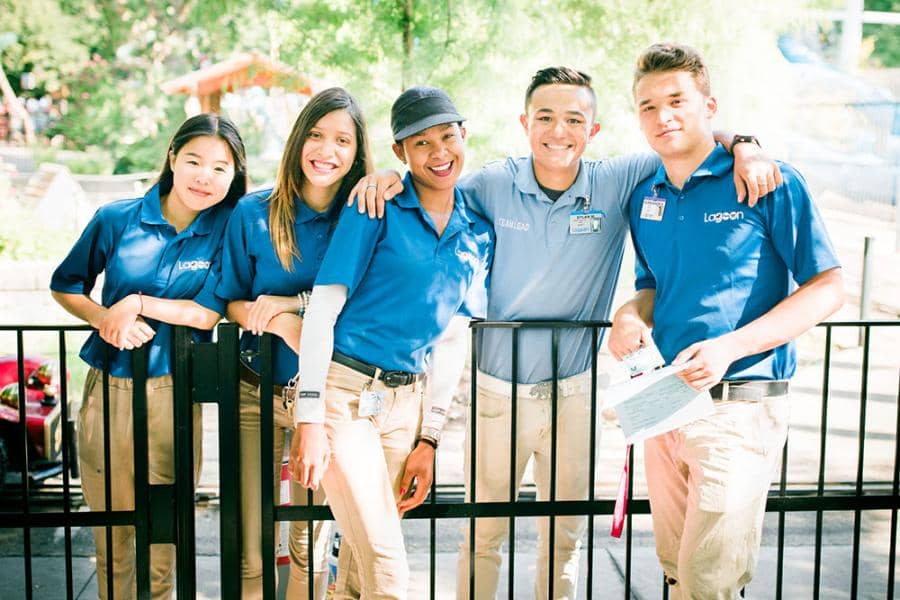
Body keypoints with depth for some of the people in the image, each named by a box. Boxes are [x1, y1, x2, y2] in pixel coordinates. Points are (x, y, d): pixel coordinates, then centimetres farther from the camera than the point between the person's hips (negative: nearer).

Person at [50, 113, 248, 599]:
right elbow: (65, 286, 8)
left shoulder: (229, 229, -3)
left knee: (162, 538, 8)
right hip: (107, 389, 1)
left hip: (173, 394, -1)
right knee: (111, 538, 11)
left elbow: (208, 313, -7)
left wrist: (138, 303, -13)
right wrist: (105, 318, -9)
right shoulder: (116, 220, -1)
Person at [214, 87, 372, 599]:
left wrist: (295, 302, -17)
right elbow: (231, 303, 3)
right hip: (257, 391, 0)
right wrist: (281, 322, -17)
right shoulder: (253, 213, -1)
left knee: (312, 542, 9)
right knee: (251, 548, 3)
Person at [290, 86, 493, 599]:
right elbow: (324, 306, -10)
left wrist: (430, 438, 8)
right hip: (345, 390, -5)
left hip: (407, 399, 5)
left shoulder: (479, 232, 9)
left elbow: (452, 341, 12)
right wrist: (310, 417, -17)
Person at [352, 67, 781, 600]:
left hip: (574, 394, 1)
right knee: (483, 534, 13)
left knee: (565, 538, 16)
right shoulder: (495, 184, -8)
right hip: (497, 391, 0)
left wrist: (742, 148, -21)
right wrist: (389, 177, -15)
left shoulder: (618, 184, -8)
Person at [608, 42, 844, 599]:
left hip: (739, 406, -6)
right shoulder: (645, 199, 9)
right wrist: (633, 314, -4)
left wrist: (730, 347, -20)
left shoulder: (770, 182, -9)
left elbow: (826, 289, -10)